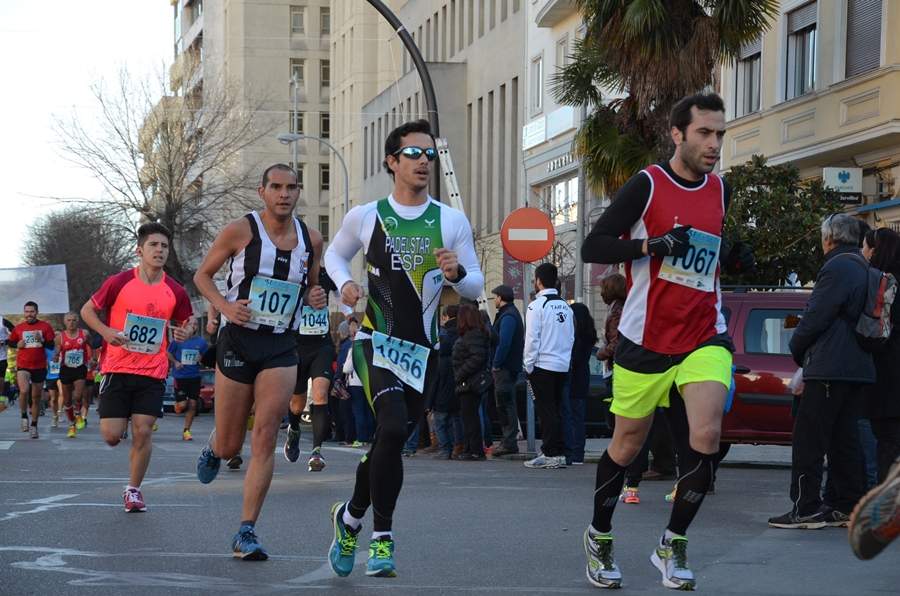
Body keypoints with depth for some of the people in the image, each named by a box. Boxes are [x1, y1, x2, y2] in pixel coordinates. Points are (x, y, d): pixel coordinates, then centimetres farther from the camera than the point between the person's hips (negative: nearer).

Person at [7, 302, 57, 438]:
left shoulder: (45, 326, -2)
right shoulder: (18, 328, 2)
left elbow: (51, 346, -3)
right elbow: (9, 342, 16)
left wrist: (41, 339, -20)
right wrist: (17, 345, -5)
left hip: (40, 366, 1)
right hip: (23, 365, -1)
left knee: (36, 397, 10)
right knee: (24, 391, -26)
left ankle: (34, 425, 24)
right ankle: (24, 417, -5)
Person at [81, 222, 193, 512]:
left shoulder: (175, 292, 0)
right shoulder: (119, 283, -6)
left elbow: (184, 323, 15)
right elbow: (87, 310, 4)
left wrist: (183, 334, -9)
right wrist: (107, 332, -14)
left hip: (153, 372, 1)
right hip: (117, 368, -1)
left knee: (142, 433, -4)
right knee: (111, 435, -5)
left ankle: (133, 490, 13)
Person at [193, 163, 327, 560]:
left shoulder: (311, 240, 4)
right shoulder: (241, 231, -7)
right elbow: (202, 275, 3)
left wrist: (314, 298, -3)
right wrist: (225, 305, -14)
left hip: (281, 348, 2)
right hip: (239, 341, -2)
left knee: (265, 439, -11)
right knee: (230, 445, 5)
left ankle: (246, 534, -7)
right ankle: (214, 449, 46)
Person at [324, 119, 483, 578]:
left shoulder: (452, 221, 3)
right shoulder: (365, 217, 0)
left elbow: (476, 286, 6)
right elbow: (335, 253, 18)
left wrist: (457, 274, -17)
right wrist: (344, 283, -3)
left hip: (423, 351, 3)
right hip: (376, 343, -3)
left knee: (389, 442, 10)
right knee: (393, 428, -24)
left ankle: (350, 516, 36)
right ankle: (382, 536, -11)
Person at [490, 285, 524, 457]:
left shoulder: (508, 316, -15)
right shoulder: (507, 313, 19)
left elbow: (504, 342, -26)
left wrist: (496, 363, -19)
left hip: (505, 367, -11)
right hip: (504, 367, 11)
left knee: (506, 404, -11)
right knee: (504, 405, 14)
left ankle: (509, 443, -12)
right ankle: (507, 441, 19)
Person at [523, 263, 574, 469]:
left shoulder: (536, 306, -10)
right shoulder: (566, 306, 9)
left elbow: (532, 338, -12)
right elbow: (571, 337, 9)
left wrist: (529, 365, -6)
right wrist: (565, 359, 15)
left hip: (542, 366, -6)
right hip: (562, 366, 6)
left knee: (545, 410, -3)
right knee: (556, 410, 11)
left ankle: (550, 454, -4)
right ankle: (559, 453, 11)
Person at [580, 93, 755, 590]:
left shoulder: (721, 190, 8)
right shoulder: (646, 185, -9)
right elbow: (593, 247, -12)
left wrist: (736, 260, 3)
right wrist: (654, 244, -24)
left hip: (704, 336, 3)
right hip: (646, 338, -3)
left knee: (707, 436, -17)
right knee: (627, 445, 8)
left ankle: (672, 545, -1)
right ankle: (599, 537, 32)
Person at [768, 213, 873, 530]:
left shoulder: (837, 268, -14)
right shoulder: (863, 268, 17)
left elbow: (816, 317, -16)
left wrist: (796, 348, 1)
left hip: (830, 366, -10)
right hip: (856, 366, 10)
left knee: (807, 438, -7)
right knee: (843, 439, 12)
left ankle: (806, 508, -8)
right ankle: (850, 506, 12)